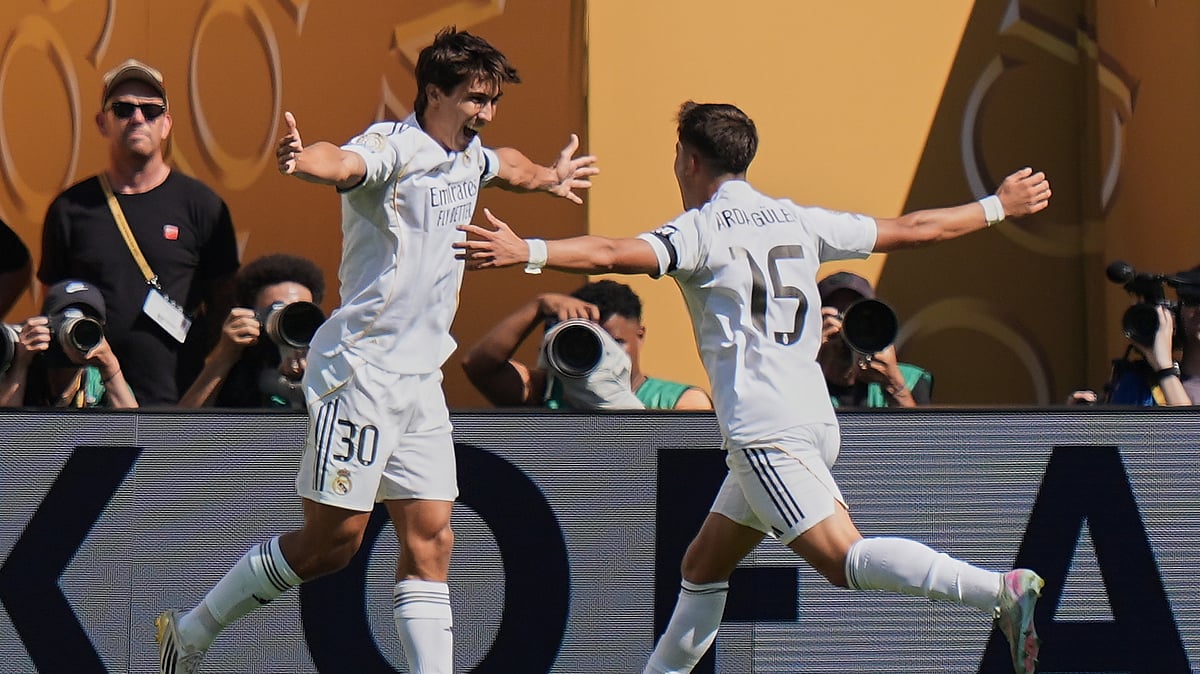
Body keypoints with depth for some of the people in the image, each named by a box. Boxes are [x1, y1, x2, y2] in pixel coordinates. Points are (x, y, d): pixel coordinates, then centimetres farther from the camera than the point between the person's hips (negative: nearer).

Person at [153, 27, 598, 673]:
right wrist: (303, 158, -61)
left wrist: (549, 176, 58)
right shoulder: (393, 147, -14)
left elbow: (506, 164, 40)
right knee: (331, 541, -4)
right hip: (360, 371, -8)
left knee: (429, 541, 1)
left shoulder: (468, 157, 13)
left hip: (421, 380, 8)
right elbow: (344, 163, -39)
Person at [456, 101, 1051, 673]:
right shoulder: (798, 221, 15)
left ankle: (1000, 591, -34)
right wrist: (999, 206, 35)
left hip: (763, 430, -9)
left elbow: (616, 255, -23)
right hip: (811, 419, 9)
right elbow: (912, 229, 21)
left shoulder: (702, 230, -5)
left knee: (843, 558, -19)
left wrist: (526, 251, -31)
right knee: (702, 569, 18)